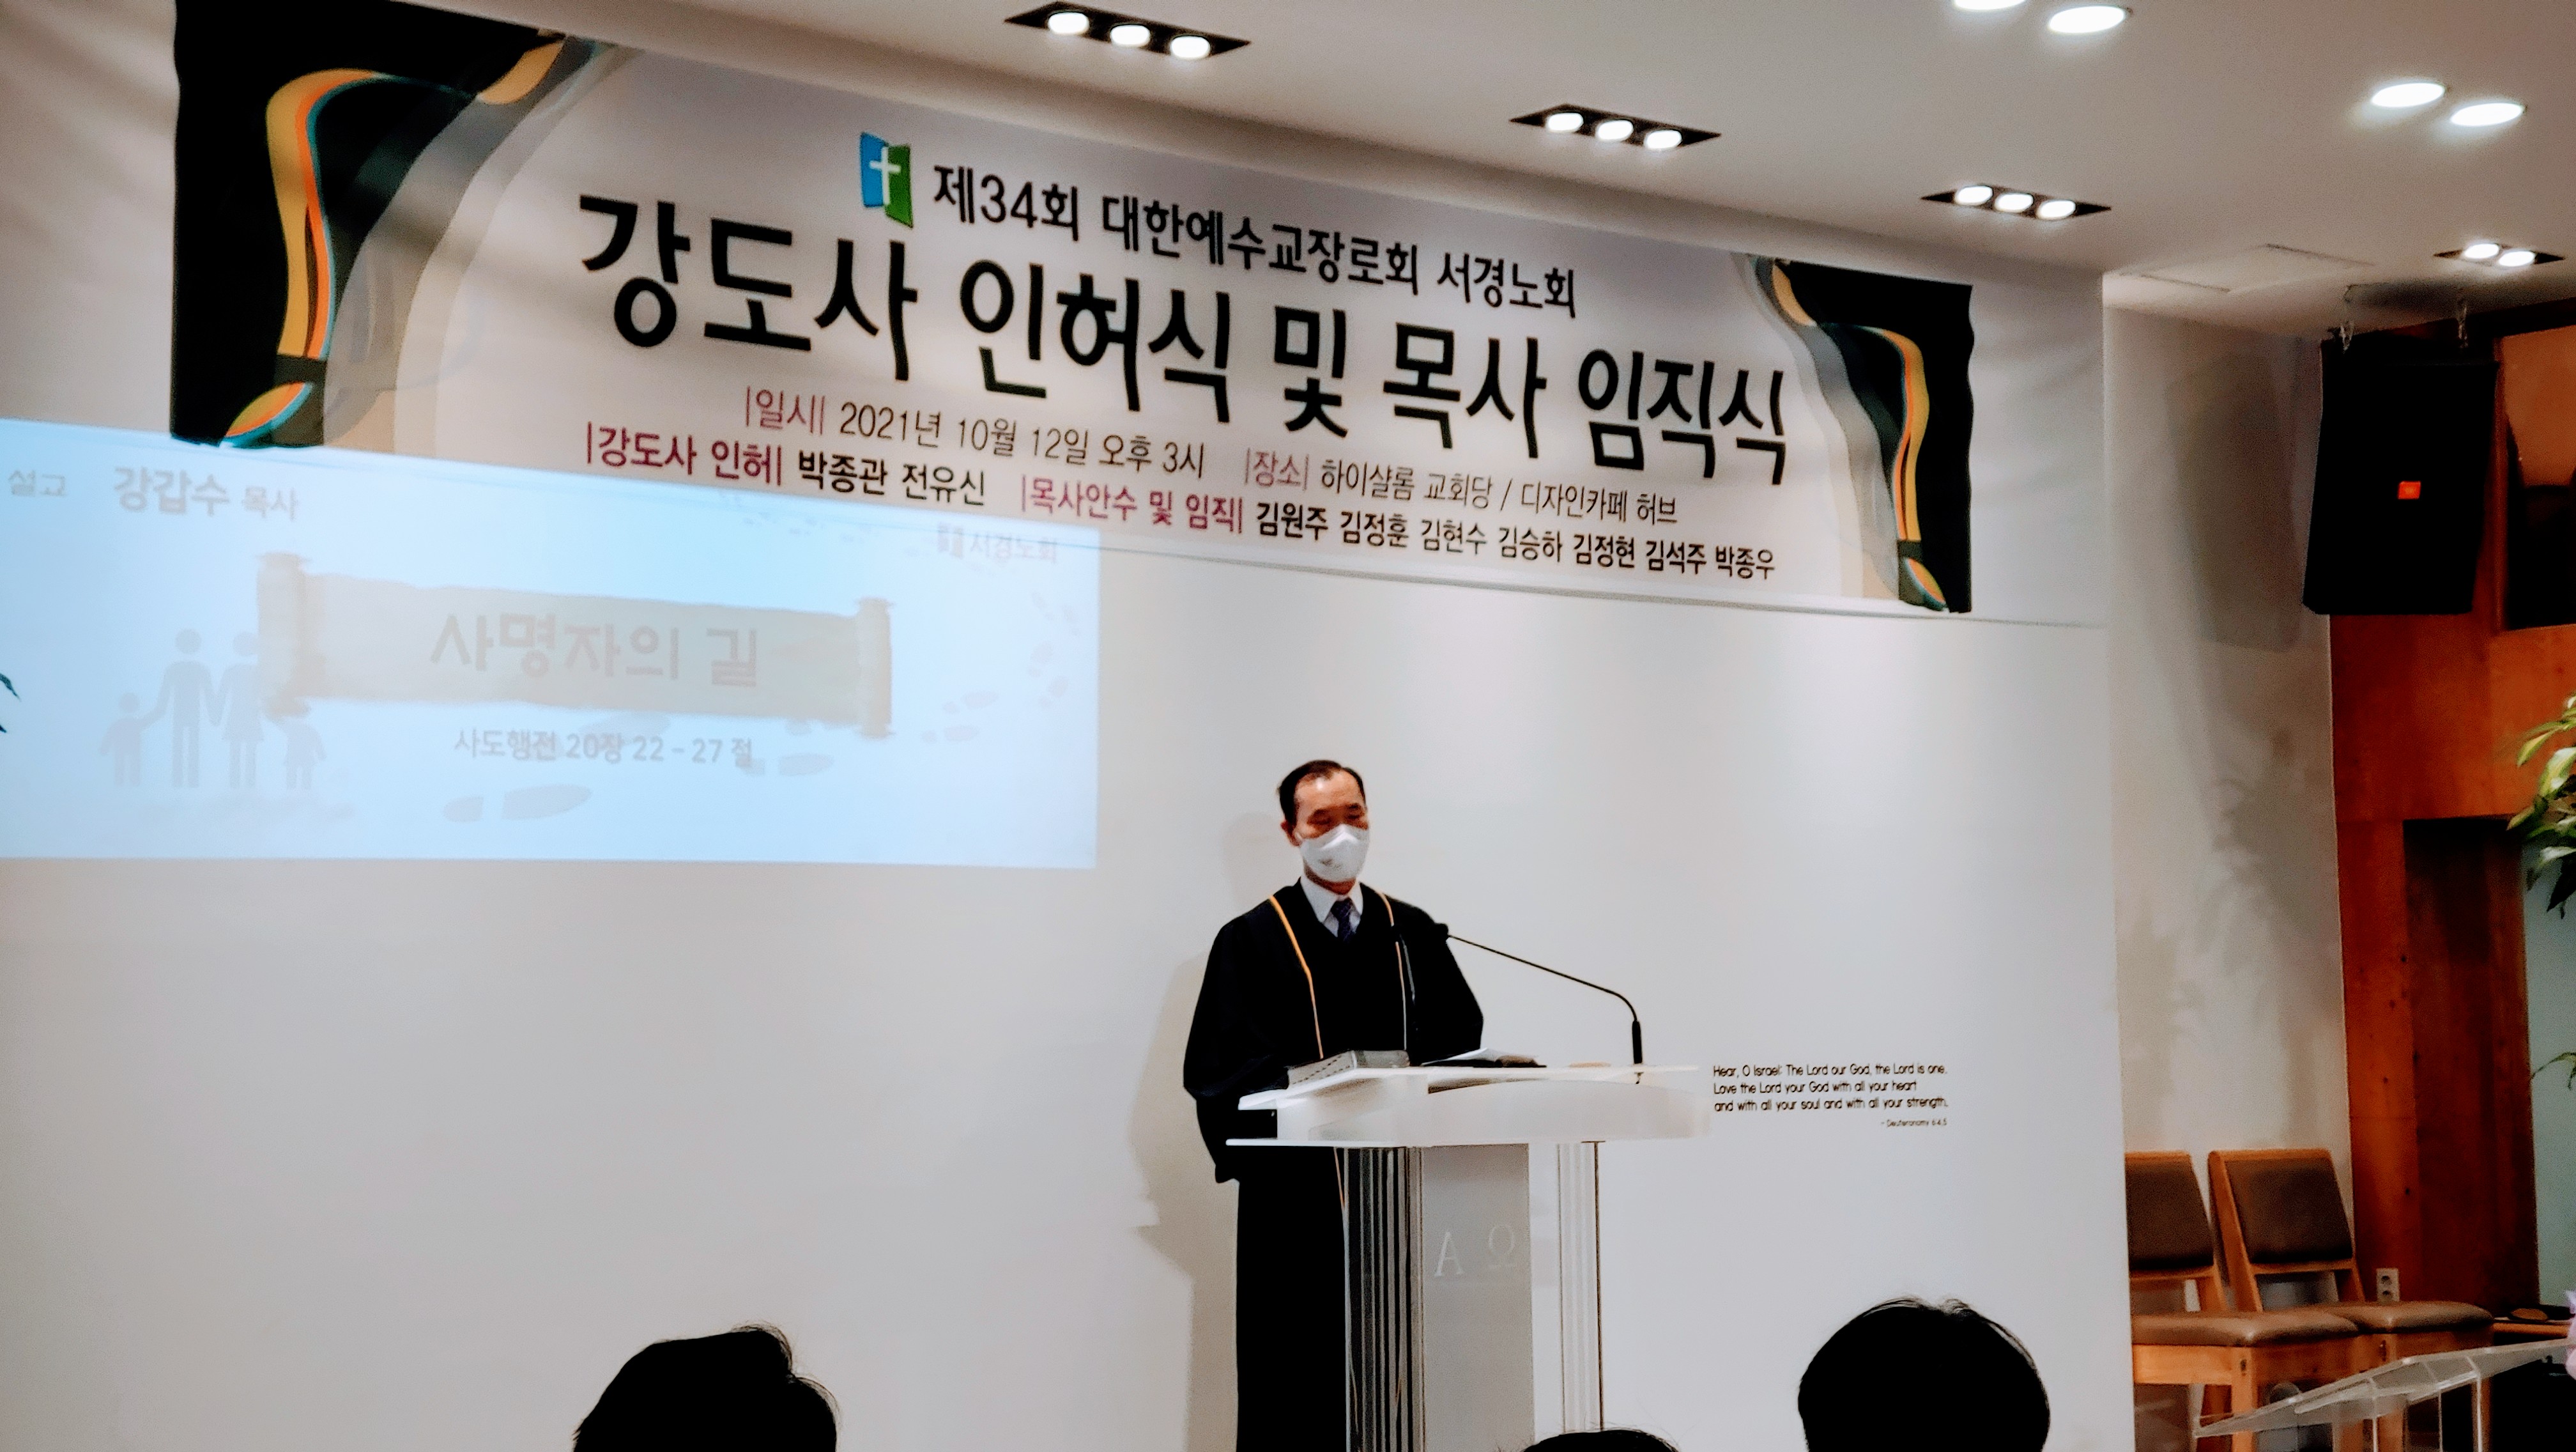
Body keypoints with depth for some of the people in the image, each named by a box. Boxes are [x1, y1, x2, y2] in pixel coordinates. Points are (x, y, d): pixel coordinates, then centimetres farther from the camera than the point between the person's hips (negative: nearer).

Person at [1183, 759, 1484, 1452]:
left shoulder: (1412, 933, 15)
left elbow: (1461, 1033, 10)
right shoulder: (1253, 940, 3)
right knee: (1300, 1378, -2)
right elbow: (1224, 1064, -6)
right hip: (1298, 1193, -3)